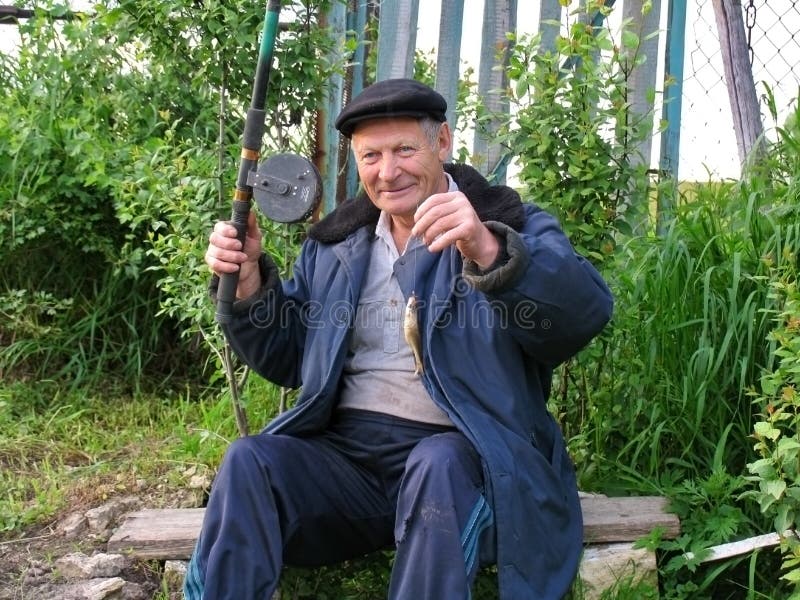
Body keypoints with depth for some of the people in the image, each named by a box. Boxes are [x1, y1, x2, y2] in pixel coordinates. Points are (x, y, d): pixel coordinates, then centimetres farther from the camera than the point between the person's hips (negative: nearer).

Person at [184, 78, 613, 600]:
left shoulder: (513, 225, 2)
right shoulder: (335, 244, 16)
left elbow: (588, 312, -18)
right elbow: (286, 359, 20)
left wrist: (490, 253, -36)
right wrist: (249, 282, 0)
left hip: (460, 457, -3)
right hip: (344, 454, 4)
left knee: (436, 466, -36)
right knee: (249, 461, -23)